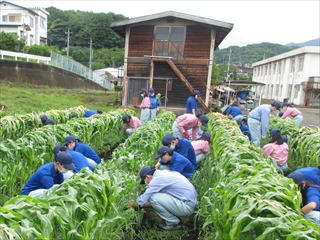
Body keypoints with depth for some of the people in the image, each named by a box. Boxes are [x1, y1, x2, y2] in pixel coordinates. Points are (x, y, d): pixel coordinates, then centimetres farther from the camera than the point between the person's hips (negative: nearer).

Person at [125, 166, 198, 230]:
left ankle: (173, 223, 1)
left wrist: (130, 205, 8)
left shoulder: (157, 179, -15)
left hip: (187, 207, -10)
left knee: (153, 198, -15)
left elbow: (142, 201, -10)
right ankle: (175, 218, 14)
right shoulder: (164, 173, 12)